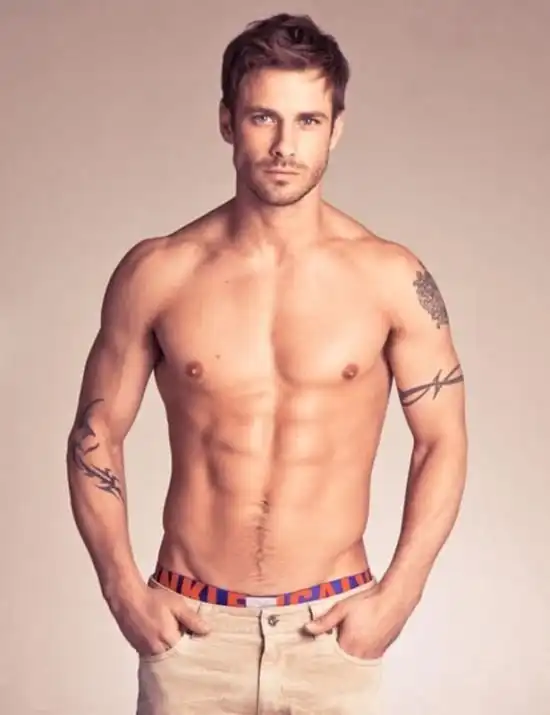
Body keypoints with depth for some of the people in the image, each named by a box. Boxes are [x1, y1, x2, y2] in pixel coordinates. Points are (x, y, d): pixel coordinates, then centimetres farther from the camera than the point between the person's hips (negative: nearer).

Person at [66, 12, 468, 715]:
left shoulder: (391, 277, -5)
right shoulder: (156, 273, -5)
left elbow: (442, 441, 1)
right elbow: (96, 435, 4)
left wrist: (397, 593, -6)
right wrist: (122, 587, -4)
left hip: (334, 628, 0)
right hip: (190, 625, 1)